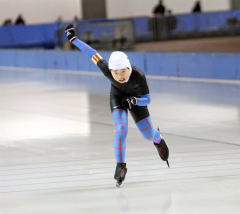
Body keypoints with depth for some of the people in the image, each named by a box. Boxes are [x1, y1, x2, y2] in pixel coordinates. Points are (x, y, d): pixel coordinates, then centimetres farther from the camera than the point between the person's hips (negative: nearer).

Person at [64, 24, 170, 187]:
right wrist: (73, 38, -20)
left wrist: (134, 101, -44)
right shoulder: (107, 70, -37)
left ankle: (158, 139, 46)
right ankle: (121, 166, -10)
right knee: (121, 129, -22)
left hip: (135, 97, 0)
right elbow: (93, 54, -23)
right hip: (117, 96, 0)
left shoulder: (139, 76, -39)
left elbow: (147, 99, -26)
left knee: (148, 134, 8)